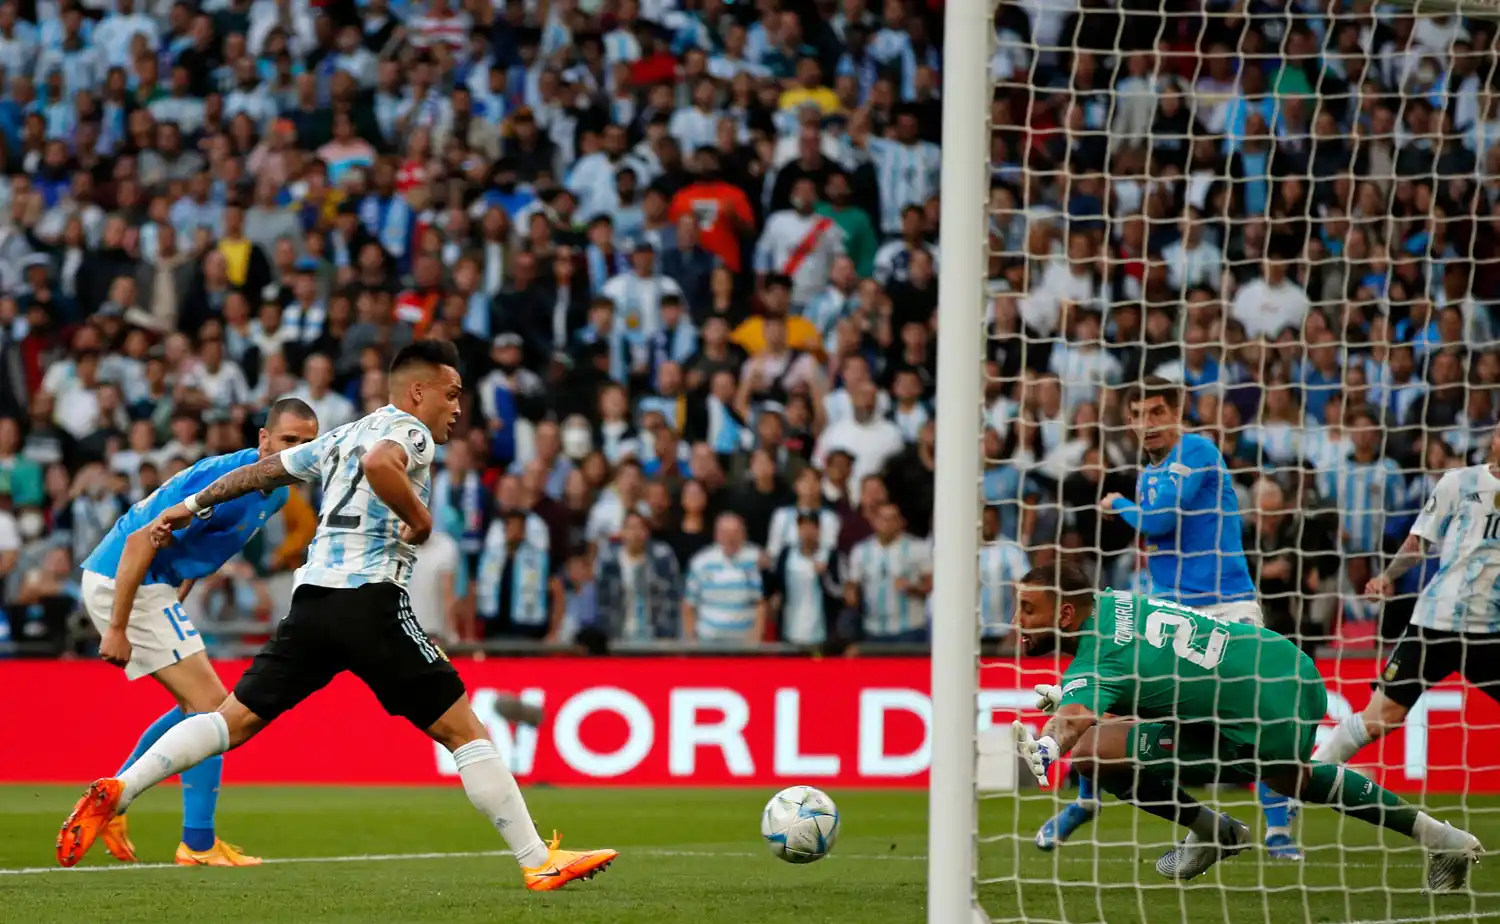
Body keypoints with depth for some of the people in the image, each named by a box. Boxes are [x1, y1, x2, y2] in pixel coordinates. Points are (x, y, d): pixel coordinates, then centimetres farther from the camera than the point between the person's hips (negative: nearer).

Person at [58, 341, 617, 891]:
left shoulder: (342, 437, 25)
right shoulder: (410, 431, 0)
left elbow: (260, 470, 32)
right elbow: (378, 463, -24)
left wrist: (192, 506, 42)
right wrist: (420, 519, -11)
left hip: (313, 597, 7)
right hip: (371, 598, -7)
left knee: (234, 720, 6)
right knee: (463, 730, -4)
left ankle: (116, 792, -9)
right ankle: (539, 863, -6)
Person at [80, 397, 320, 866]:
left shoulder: (276, 491, 7)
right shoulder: (225, 482, -24)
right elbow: (141, 541, -27)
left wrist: (175, 606, 22)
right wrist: (116, 629, -26)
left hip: (154, 586, 10)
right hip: (125, 585, -10)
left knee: (199, 707, 18)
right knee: (211, 705, -11)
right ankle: (198, 844, -7)